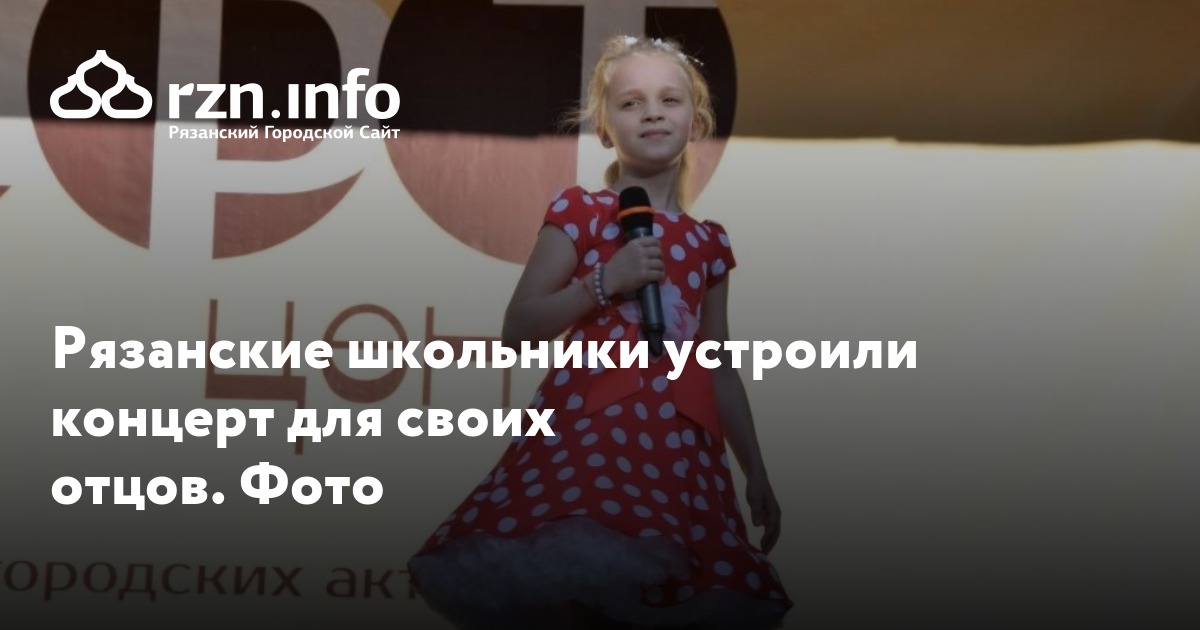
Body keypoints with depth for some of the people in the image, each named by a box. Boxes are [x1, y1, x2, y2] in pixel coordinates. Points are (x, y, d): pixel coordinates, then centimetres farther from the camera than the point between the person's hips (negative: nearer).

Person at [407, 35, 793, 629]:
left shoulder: (708, 242, 17)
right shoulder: (579, 213, 5)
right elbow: (518, 329, 2)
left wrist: (756, 473, 17)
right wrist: (603, 283, -10)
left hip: (679, 445, 4)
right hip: (590, 427, -4)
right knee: (566, 575, -24)